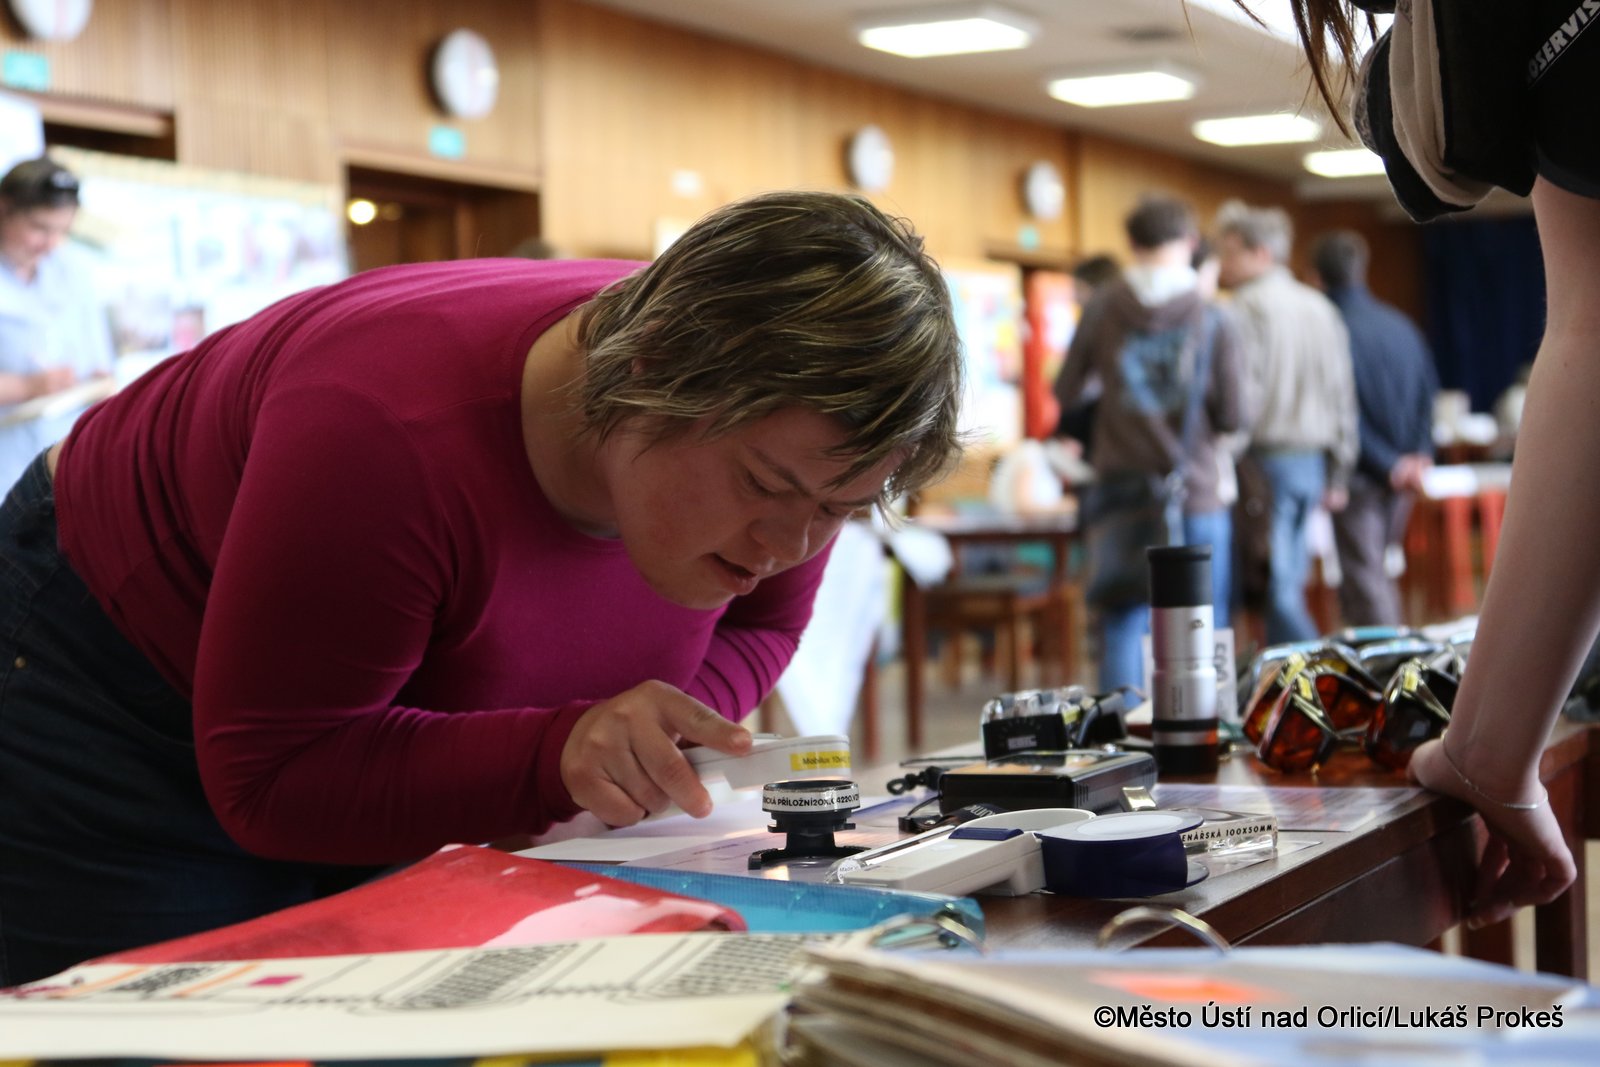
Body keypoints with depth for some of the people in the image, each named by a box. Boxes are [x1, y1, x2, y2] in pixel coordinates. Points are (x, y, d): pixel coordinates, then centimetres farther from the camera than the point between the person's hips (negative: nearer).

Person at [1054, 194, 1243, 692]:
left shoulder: (1103, 310, -1)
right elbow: (1231, 416, -5)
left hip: (1121, 487, 1)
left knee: (1123, 623, 4)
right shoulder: (1212, 319, -4)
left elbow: (1066, 393, 7)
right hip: (1194, 493, -1)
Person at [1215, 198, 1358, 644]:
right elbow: (1343, 398, 16)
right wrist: (1337, 475, 20)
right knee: (1289, 585, 10)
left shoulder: (1247, 311, -10)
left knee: (1276, 588, -7)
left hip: (1266, 461, -8)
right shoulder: (1321, 309, 14)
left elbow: (1241, 401, -17)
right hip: (1312, 463, 8)